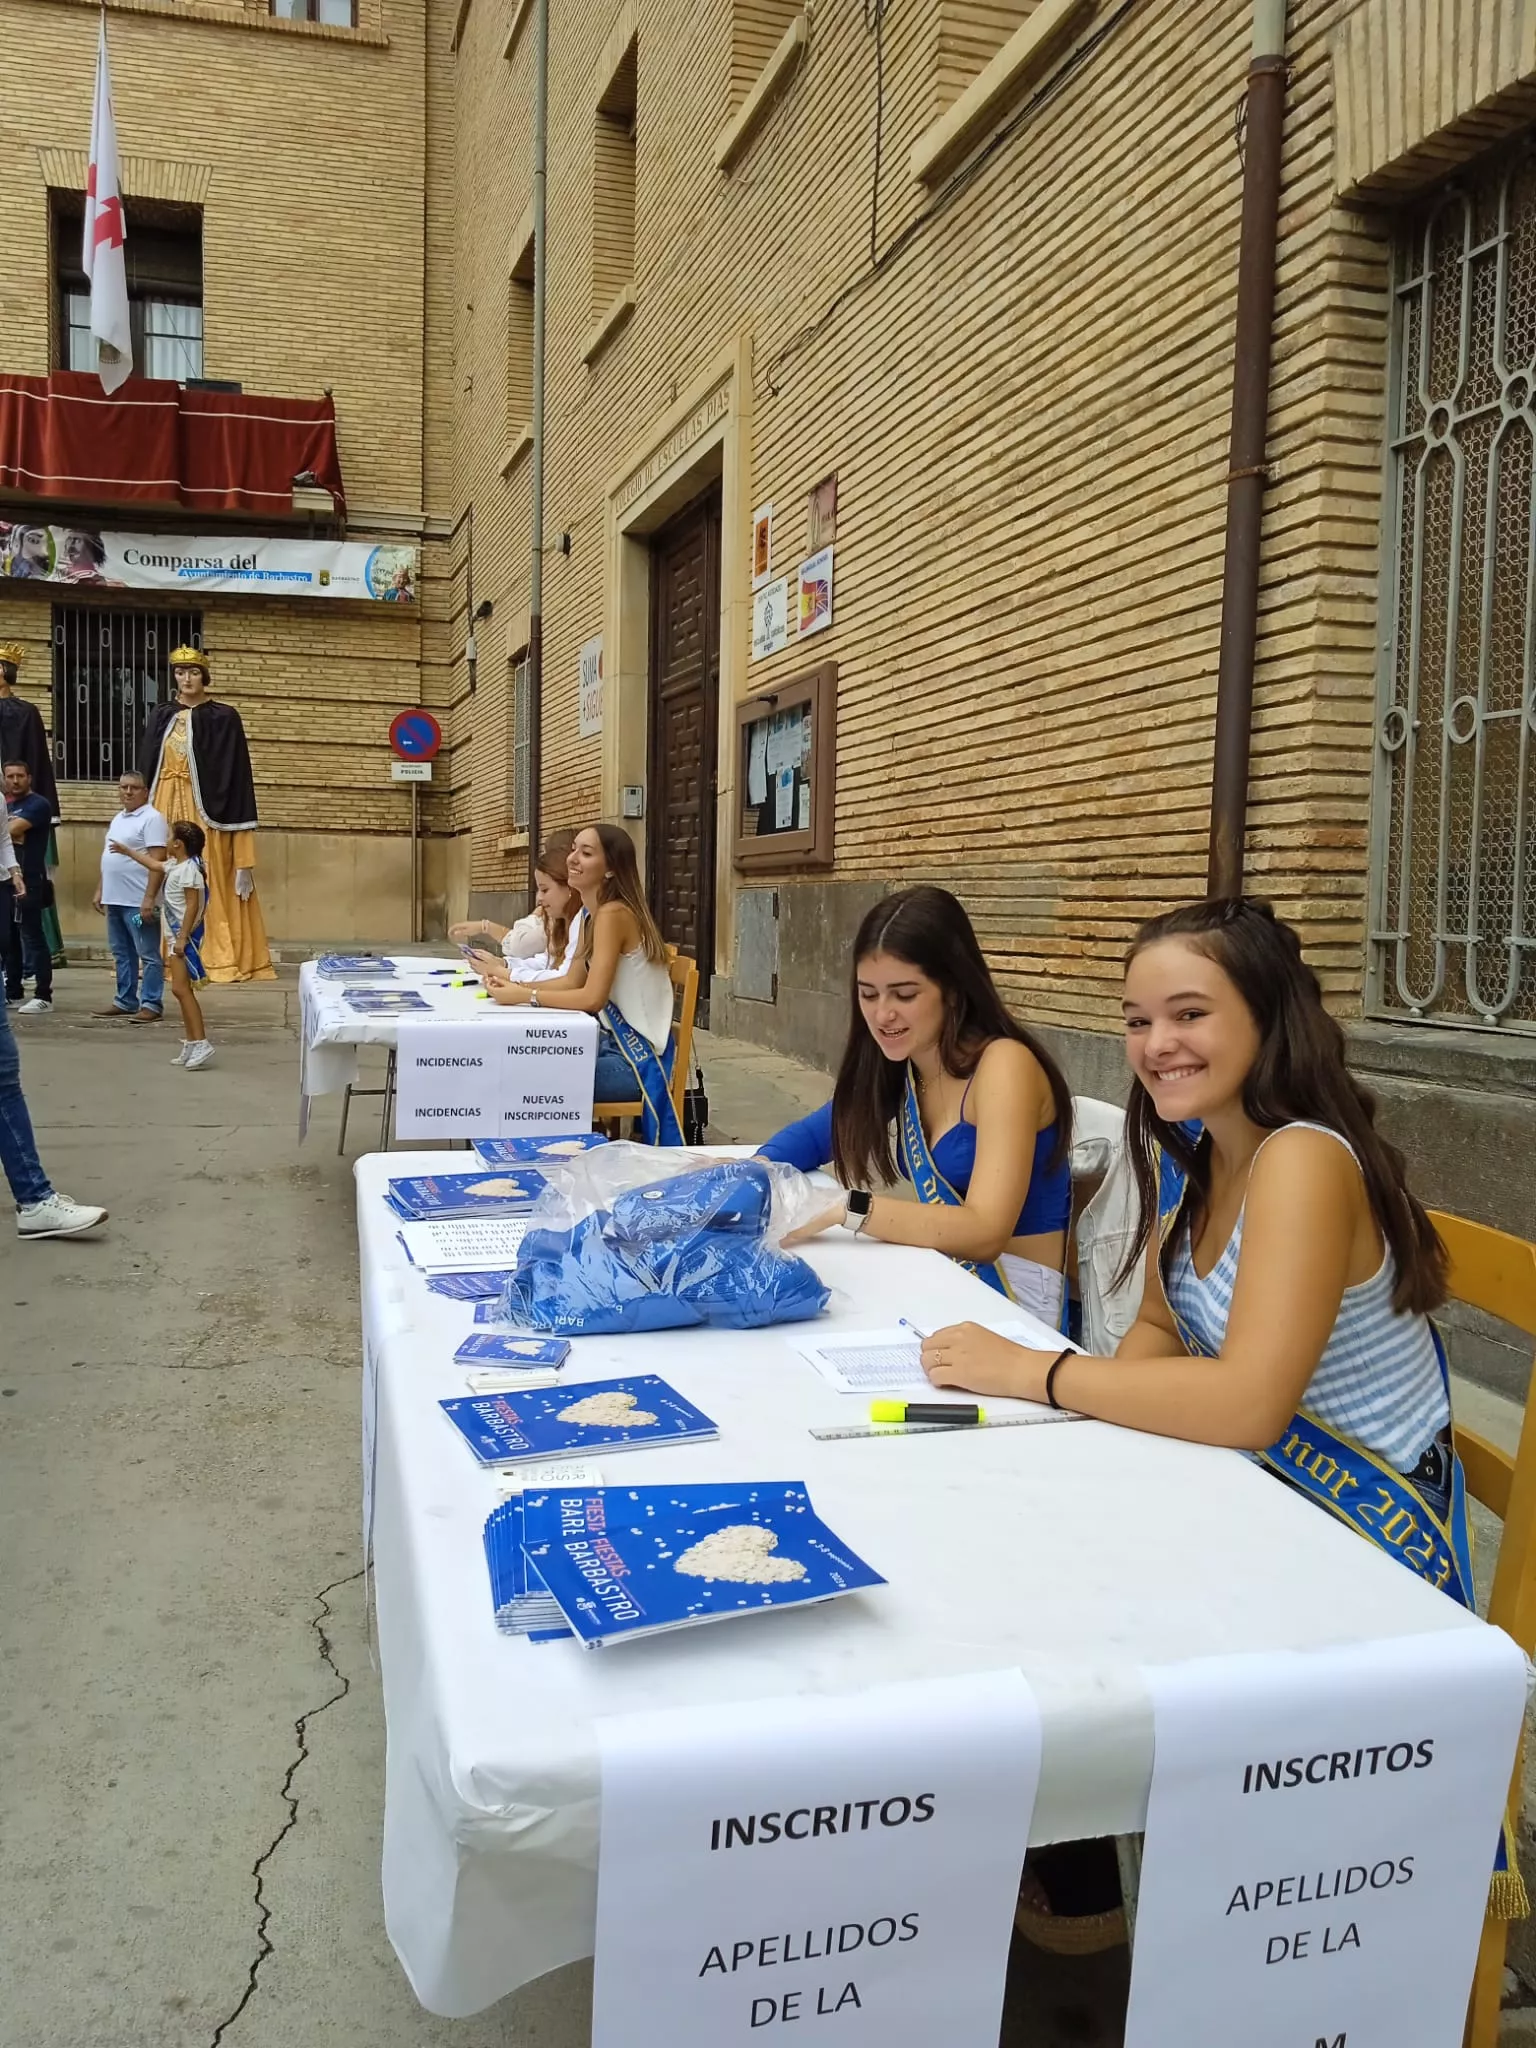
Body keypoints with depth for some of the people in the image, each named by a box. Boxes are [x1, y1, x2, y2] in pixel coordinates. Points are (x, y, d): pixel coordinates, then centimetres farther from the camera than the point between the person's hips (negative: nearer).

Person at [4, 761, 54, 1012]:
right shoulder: (7, 805, 19)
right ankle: (13, 992, 18)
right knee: (9, 939, 11)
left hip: (29, 881, -8)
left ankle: (43, 996, -7)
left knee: (32, 938, -9)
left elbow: (12, 830, -19)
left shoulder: (38, 804, -7)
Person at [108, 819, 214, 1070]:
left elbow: (193, 905, -21)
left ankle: (201, 1044, -19)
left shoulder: (189, 868, -16)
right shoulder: (174, 865, 15)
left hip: (184, 935, -10)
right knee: (181, 990, 9)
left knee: (180, 989, -16)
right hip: (174, 935, 11)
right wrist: (127, 851, 45)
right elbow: (154, 864, 37)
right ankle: (191, 1044, 12)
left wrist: (183, 937, -25)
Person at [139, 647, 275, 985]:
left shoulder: (223, 717, -1)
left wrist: (233, 821, -11)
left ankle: (217, 958, -2)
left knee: (209, 886, -4)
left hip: (205, 809, -4)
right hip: (166, 806, 4)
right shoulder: (161, 717, 12)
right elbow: (146, 769, 15)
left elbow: (234, 771, -5)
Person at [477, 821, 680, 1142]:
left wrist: (524, 996, -18)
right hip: (616, 1043, 9)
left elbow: (592, 998, -25)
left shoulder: (613, 913, -20)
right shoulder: (590, 913, 9)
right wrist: (513, 982, -5)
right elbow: (573, 982, 9)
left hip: (637, 1058, -9)